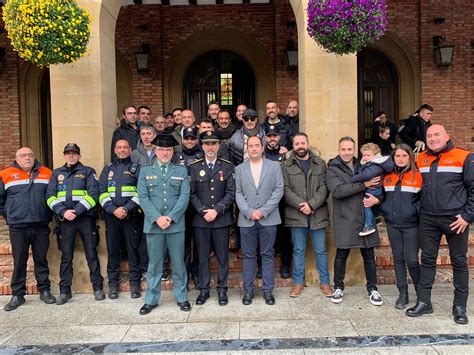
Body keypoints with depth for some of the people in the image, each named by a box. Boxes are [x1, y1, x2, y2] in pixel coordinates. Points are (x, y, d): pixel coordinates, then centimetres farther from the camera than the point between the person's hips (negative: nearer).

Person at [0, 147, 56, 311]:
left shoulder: (46, 173, 5)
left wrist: (48, 215, 8)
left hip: (41, 227, 1)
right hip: (17, 228, -1)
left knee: (41, 259, 9)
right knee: (19, 262, 6)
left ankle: (44, 290, 19)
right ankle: (18, 295, 16)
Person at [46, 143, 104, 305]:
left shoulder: (88, 171, 7)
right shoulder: (56, 173, 15)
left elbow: (93, 194, -5)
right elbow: (50, 196, 6)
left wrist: (77, 211, -15)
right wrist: (63, 212, -10)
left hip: (86, 218, -2)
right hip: (65, 220, 2)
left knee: (91, 254, 2)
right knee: (66, 256, 7)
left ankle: (97, 287, 12)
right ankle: (65, 290, 16)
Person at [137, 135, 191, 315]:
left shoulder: (181, 171, 7)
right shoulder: (145, 170, 7)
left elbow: (185, 196, -2)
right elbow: (142, 197, -1)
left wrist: (170, 218, -12)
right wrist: (157, 218, -12)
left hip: (176, 224, 0)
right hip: (153, 224, 0)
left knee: (178, 263, 7)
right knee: (154, 264, 8)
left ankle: (182, 298, 21)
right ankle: (151, 300, 21)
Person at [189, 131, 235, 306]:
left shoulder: (228, 166, 4)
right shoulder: (194, 167, 6)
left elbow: (231, 192, -3)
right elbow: (192, 193, 1)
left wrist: (216, 210, -13)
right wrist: (203, 211, -11)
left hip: (222, 219, 0)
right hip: (200, 219, 1)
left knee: (222, 256, 7)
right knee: (203, 256, 8)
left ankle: (222, 289, 20)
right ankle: (204, 289, 21)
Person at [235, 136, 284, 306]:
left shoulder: (274, 166, 5)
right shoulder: (239, 169, 9)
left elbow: (279, 190, -2)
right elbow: (238, 193, 3)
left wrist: (263, 211, -10)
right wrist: (249, 212, -10)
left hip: (268, 219, -1)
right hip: (247, 219, 1)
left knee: (267, 255, 6)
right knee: (248, 255, 7)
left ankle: (268, 290, 16)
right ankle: (248, 290, 17)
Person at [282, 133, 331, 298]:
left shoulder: (320, 163, 7)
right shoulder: (286, 165, 4)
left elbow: (324, 187, -2)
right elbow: (285, 189, -5)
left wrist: (311, 205, -15)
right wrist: (301, 205, -15)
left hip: (317, 214, 1)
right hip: (296, 214, 0)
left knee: (321, 250, 9)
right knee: (298, 250, 10)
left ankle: (324, 282, 24)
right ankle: (298, 282, 22)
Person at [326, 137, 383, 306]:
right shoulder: (332, 170, -2)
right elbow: (337, 191, -18)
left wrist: (377, 199, -8)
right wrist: (364, 185, -19)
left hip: (365, 218, 3)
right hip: (344, 220, -3)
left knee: (368, 254, 10)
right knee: (341, 254, 6)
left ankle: (372, 289, 25)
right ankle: (338, 287, 23)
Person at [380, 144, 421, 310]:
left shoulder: (417, 176, -4)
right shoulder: (388, 176, 8)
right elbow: (383, 197, 20)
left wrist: (419, 215, -10)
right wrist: (384, 210, 5)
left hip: (411, 225, -4)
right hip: (392, 225, 4)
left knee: (411, 260, -3)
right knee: (398, 259, 10)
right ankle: (403, 294, 20)